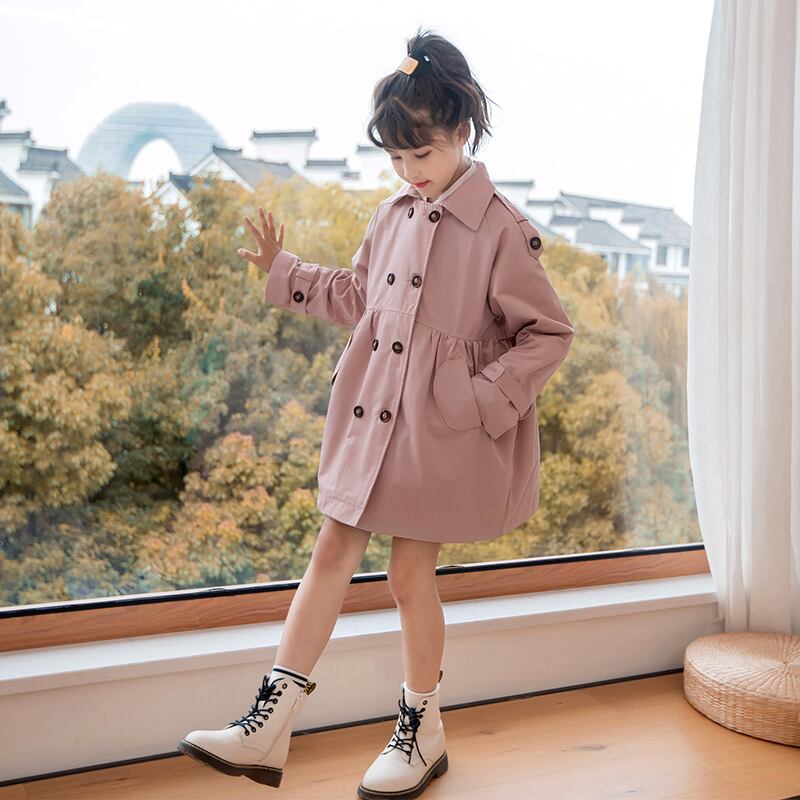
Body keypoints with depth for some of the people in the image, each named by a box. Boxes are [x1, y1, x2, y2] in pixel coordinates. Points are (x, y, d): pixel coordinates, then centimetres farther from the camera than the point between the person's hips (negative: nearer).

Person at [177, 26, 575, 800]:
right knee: (333, 552, 6)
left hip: (440, 432, -6)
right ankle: (269, 726, 12)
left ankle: (422, 733, 26)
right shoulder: (393, 216, 8)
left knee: (411, 572, 3)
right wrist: (285, 272, 13)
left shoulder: (502, 229, -11)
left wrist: (484, 400, -15)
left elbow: (550, 332, -9)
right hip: (368, 416, 6)